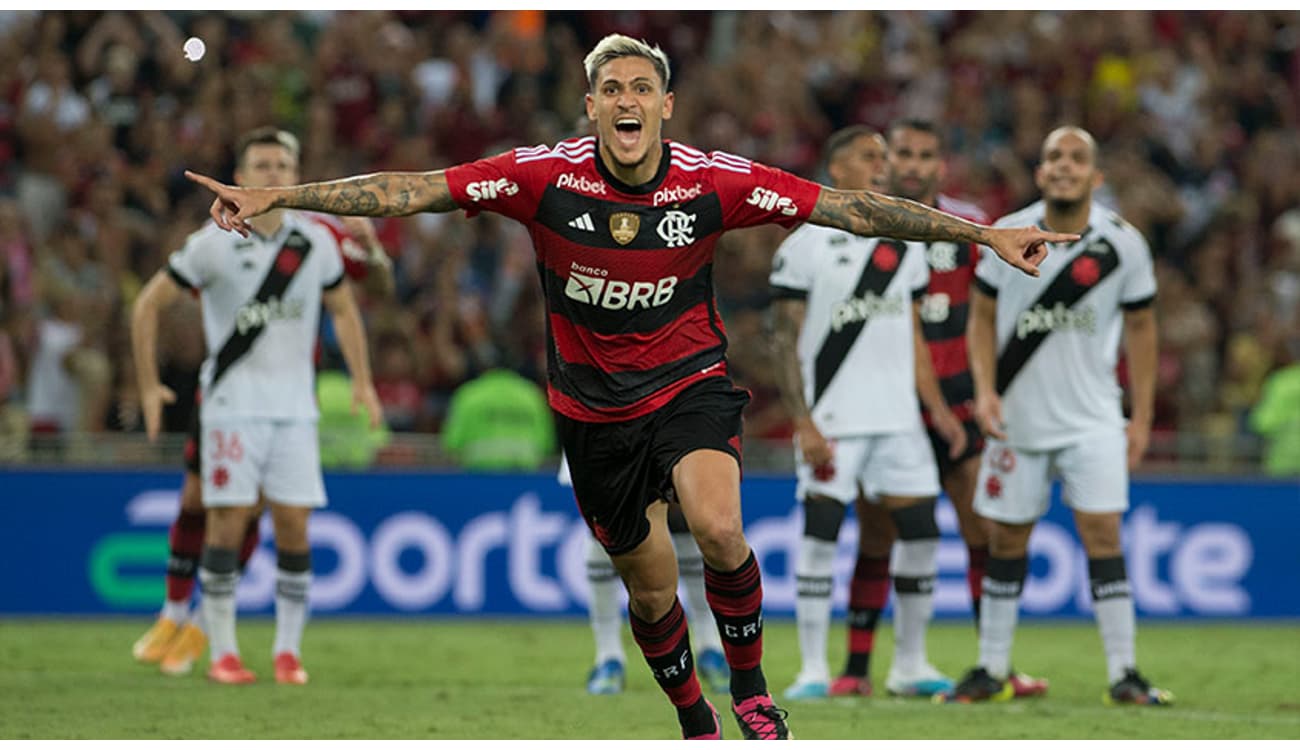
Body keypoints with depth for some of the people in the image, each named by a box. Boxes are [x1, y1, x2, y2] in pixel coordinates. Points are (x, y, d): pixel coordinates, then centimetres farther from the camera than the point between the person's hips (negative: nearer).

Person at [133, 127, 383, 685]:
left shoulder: (316, 243, 4)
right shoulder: (214, 243, -7)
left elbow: (343, 309, 20)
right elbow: (149, 304, 1)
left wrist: (362, 381, 12)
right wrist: (149, 385, -2)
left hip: (295, 404, 3)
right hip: (232, 403, -3)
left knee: (293, 524, -2)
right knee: (228, 521, -7)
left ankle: (288, 651, 7)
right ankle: (222, 653, -1)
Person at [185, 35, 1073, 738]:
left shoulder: (716, 182, -15)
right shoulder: (547, 176, -16)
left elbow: (850, 208, -14)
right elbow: (409, 189, -17)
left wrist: (985, 233, -16)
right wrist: (274, 196, -23)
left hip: (690, 380, -2)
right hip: (594, 403, 2)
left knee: (717, 527, -29)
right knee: (649, 588, 11)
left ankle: (751, 688, -4)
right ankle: (696, 725, 37)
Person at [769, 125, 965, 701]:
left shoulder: (906, 244, 13)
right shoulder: (805, 246, -3)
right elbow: (785, 341, -5)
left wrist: (937, 408, 11)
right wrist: (803, 423, -13)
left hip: (898, 416, 5)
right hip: (831, 418, -5)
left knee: (920, 531, 2)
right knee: (820, 534, -6)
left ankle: (910, 666, 12)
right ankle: (813, 670, 0)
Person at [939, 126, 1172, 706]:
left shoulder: (1123, 244, -4)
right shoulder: (1008, 235, -3)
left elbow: (1140, 326, 6)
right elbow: (983, 315, 6)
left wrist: (1142, 416, 3)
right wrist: (984, 388, -8)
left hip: (1092, 419, -1)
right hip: (1019, 418, 1)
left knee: (1102, 532, -12)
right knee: (1006, 540, 6)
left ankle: (1124, 674, -8)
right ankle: (992, 670, 18)